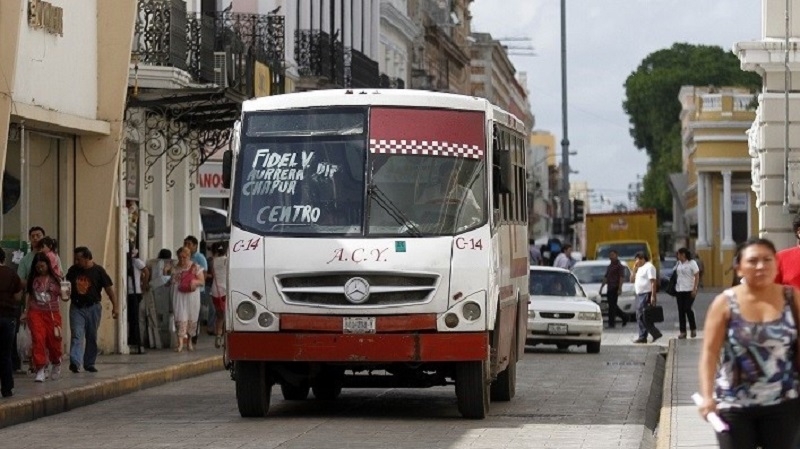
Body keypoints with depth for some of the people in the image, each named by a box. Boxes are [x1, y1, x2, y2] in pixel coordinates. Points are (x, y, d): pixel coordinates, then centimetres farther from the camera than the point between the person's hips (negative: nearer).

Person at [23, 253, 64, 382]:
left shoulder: (55, 279, 2)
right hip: (36, 313, 1)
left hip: (52, 313, -1)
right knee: (38, 340, -11)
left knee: (53, 340, 4)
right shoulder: (33, 279, 5)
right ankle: (40, 370, -9)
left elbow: (62, 295, 4)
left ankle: (56, 364, 33)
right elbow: (30, 298, 12)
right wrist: (26, 313, 9)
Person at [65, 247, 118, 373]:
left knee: (92, 337, 7)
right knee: (76, 335, -12)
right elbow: (67, 285, 20)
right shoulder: (73, 270, 3)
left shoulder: (98, 271, -5)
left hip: (93, 307, -1)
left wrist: (115, 307, -10)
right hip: (77, 307, 1)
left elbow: (109, 289, -5)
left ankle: (89, 363, 18)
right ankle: (75, 362, -23)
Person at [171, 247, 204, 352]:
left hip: (192, 296, -1)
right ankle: (180, 342, -16)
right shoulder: (175, 268, 9)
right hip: (179, 296, 1)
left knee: (192, 318, 6)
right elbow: (172, 281, 19)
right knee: (180, 318, -11)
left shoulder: (196, 267, 1)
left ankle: (189, 341, 24)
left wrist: (195, 282, -17)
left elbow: (202, 281, 2)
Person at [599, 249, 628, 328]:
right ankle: (624, 317, 23)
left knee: (612, 305, -9)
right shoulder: (609, 266, 20)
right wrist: (601, 287, 21)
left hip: (615, 288, -8)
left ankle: (611, 323, -7)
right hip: (609, 288, 8)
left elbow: (622, 277, -13)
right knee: (612, 305, 9)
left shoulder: (619, 266, -5)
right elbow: (605, 277, 25)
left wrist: (620, 288, -20)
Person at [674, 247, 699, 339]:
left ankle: (693, 329, 8)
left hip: (689, 290, -6)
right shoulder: (678, 264, 11)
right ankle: (682, 332, 6)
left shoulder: (692, 263, -6)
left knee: (687, 309, -11)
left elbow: (697, 277, -7)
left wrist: (694, 289, -15)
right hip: (679, 290, 6)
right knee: (681, 311, 3)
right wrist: (674, 289, 9)